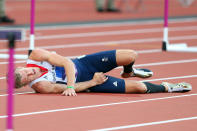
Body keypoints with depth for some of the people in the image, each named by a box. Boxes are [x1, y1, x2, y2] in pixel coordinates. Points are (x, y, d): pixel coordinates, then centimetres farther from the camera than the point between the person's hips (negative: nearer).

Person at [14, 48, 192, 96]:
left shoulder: (36, 56, -17)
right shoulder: (40, 86, -26)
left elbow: (67, 62, -18)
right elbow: (67, 89, -20)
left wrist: (70, 85, -30)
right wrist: (93, 82, -20)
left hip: (81, 63, 4)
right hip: (85, 81, -4)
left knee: (131, 55, -3)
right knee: (140, 88, -11)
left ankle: (128, 73, 36)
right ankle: (166, 87, 19)